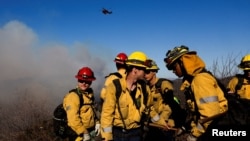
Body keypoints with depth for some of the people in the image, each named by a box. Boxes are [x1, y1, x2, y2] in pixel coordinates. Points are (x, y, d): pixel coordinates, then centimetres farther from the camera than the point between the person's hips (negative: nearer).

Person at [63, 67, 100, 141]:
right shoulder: (73, 96, -19)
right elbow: (73, 119, -24)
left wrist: (97, 123, 9)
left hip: (90, 131, 8)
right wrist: (84, 133, -20)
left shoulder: (89, 93, 9)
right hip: (79, 134, -8)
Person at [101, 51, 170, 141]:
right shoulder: (114, 87, -15)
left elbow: (149, 109, 16)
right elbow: (107, 113, -14)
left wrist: (162, 122, 23)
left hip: (135, 133, 4)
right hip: (117, 133, -3)